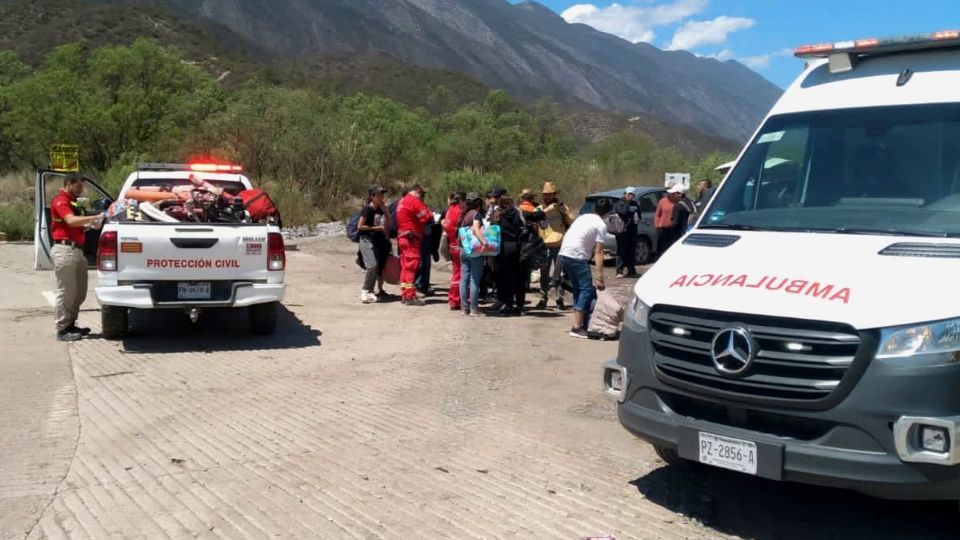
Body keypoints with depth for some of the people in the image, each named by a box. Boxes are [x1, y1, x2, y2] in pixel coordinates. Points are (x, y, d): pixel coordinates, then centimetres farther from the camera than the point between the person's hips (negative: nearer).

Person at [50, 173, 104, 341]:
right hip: (65, 250, -10)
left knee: (80, 291, 12)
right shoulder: (60, 201, -7)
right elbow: (71, 221, -24)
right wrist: (96, 217, -25)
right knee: (66, 291, -7)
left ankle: (70, 324, 21)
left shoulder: (72, 202, 22)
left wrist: (89, 225, 5)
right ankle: (62, 330, -2)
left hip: (77, 250, 10)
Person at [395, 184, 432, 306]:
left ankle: (404, 295, 18)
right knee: (412, 266, -8)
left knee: (405, 266, 13)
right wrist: (430, 213, 6)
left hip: (402, 236, 10)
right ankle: (410, 296, -8)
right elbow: (427, 217, -13)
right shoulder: (414, 201, -11)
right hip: (412, 238, -10)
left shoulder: (402, 201, 19)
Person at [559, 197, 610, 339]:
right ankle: (577, 327, -10)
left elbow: (566, 236, 23)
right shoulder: (601, 225, -3)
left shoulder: (583, 217, 21)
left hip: (563, 254, 9)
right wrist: (600, 277, -9)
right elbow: (598, 252, -8)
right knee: (587, 289, -5)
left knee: (578, 289, 18)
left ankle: (580, 323, 21)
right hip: (577, 257, -8)